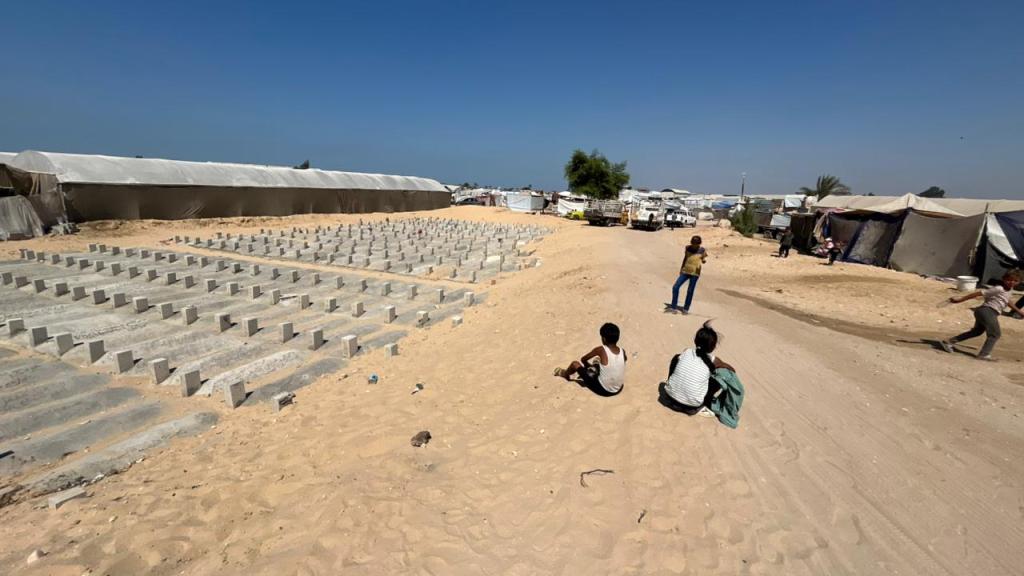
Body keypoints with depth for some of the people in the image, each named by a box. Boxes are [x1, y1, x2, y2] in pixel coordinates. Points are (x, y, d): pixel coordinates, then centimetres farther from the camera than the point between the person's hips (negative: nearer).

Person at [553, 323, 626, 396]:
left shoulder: (601, 350, -21)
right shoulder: (623, 352, -8)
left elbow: (583, 359, -6)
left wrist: (589, 365, 17)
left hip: (602, 389, -5)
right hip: (617, 390, 5)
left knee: (575, 364, 7)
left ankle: (565, 374, 38)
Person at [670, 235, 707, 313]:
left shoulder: (702, 250, -6)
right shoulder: (688, 248, 2)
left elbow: (703, 260, 2)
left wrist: (704, 260, -21)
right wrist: (681, 268, 15)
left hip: (695, 273, -3)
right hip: (685, 271, 3)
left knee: (690, 291, -1)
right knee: (675, 287, -5)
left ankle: (686, 308, 13)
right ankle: (673, 306, 6)